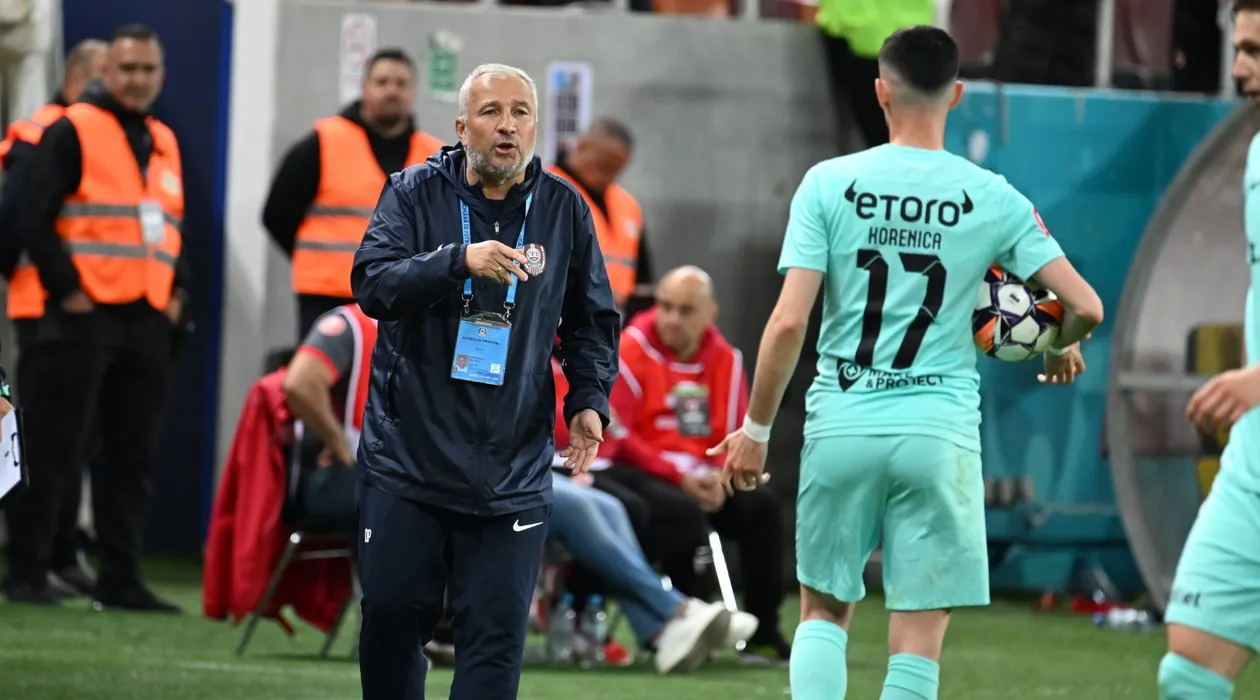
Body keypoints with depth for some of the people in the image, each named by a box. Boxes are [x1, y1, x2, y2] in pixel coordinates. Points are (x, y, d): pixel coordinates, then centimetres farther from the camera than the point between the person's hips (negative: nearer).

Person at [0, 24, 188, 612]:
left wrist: (178, 291, 10)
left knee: (134, 456, 6)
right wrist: (67, 289, -13)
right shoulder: (73, 132, -5)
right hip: (84, 317, -7)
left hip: (147, 322, 7)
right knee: (53, 452, -4)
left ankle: (120, 579, 11)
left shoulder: (164, 143, 17)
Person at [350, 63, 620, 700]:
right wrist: (460, 260, -29)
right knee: (391, 616, 4)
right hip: (406, 456, -1)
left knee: (495, 637, -4)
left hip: (512, 474, 1)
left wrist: (589, 400, 0)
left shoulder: (564, 210, 6)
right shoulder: (415, 194, 0)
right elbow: (371, 283, -15)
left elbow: (593, 322, 16)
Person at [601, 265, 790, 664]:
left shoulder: (726, 359, 8)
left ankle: (762, 634, -14)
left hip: (700, 479, 5)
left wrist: (720, 477, -14)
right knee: (682, 512, -35)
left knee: (761, 506, -18)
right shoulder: (631, 349, -7)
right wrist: (678, 476, -18)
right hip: (638, 474, -5)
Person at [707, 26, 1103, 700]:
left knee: (824, 611, 17)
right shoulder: (992, 200, 0)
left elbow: (789, 322, -8)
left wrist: (755, 430, 3)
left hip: (842, 427, 1)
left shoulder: (829, 184, -2)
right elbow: (1085, 307, -2)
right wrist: (1061, 351, 22)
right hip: (939, 434, -1)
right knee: (918, 637, 4)